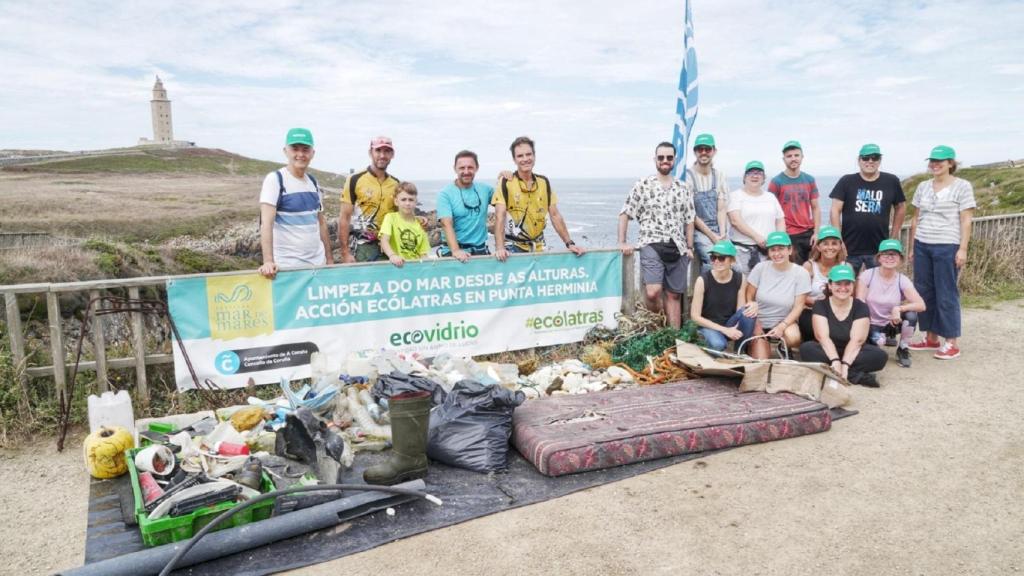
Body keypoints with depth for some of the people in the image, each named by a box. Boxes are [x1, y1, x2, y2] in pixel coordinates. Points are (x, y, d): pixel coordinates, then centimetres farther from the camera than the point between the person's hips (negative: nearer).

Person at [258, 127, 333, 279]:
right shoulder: (275, 179, -8)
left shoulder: (313, 182, 10)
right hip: (288, 266, -6)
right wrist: (268, 261, -29)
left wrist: (329, 258, 12)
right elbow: (266, 222, -18)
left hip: (318, 263, 6)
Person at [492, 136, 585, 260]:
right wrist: (499, 248, -28)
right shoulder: (506, 182, -8)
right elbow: (500, 216, -16)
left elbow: (555, 215, 7)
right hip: (513, 246, -4)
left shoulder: (544, 182, 5)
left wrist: (569, 244, 0)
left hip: (538, 247, 4)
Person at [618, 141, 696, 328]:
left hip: (678, 248, 4)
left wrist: (690, 247, 6)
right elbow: (625, 213, 2)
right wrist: (622, 242, -4)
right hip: (652, 245, -4)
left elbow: (689, 220, 14)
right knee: (653, 292, -18)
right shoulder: (643, 185, 2)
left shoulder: (683, 188, 13)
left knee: (674, 295, 7)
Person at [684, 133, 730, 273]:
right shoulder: (688, 177, -6)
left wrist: (722, 234, -11)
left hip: (719, 231, 4)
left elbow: (721, 209, 4)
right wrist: (712, 235, -10)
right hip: (699, 231, -4)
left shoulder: (719, 176, 8)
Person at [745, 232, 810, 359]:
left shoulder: (800, 273, -12)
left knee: (793, 337, -33)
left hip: (784, 320, 1)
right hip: (759, 320, 0)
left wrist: (782, 326, -22)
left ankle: (784, 348, 2)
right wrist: (755, 325, -12)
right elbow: (749, 297, -5)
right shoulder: (760, 268, -11)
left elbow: (798, 306, -10)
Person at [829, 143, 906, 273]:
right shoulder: (847, 182, -1)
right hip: (849, 248, -1)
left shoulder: (891, 181, 4)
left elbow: (901, 207, 15)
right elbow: (835, 211, -5)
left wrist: (894, 237, 12)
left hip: (880, 249, 2)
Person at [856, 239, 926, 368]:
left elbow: (921, 305, -20)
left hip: (893, 323, 2)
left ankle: (903, 349, -3)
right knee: (878, 342, -34)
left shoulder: (902, 280, -8)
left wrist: (898, 309, -35)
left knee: (911, 315, -28)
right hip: (872, 325, -2)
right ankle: (876, 339, 7)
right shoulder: (867, 275, -11)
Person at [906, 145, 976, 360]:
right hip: (922, 245, 5)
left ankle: (951, 343, 6)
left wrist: (963, 249, -11)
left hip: (947, 247, -5)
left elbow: (966, 221, -5)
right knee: (924, 292, 8)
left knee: (946, 295, -2)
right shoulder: (923, 187, 11)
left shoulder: (962, 186, -2)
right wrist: (911, 247, 12)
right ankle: (931, 338, 19)